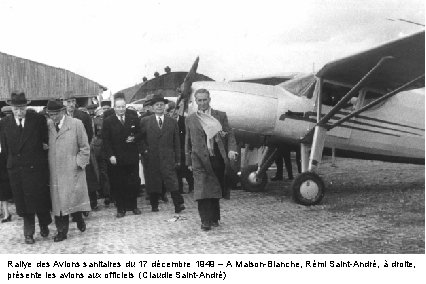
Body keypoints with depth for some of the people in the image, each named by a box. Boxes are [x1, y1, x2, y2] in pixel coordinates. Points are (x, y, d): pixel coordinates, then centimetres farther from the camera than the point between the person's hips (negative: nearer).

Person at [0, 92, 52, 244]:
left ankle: (44, 225, 30)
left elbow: (46, 139, 5)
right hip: (15, 170, 2)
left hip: (36, 167, -2)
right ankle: (29, 233, 19)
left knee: (40, 198, 6)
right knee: (23, 202, 8)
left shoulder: (38, 119, -5)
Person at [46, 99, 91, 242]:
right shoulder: (47, 125, 5)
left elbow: (84, 147, -1)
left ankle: (78, 219, 28)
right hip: (55, 171, 3)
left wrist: (79, 163, -6)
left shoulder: (76, 124, -3)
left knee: (74, 197, 0)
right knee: (58, 200, 5)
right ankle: (62, 231, 15)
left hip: (72, 170, -3)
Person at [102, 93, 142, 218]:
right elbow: (106, 140, -2)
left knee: (134, 183, 5)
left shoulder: (133, 119, 7)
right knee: (118, 185, 3)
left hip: (132, 157, 2)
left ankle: (133, 206, 19)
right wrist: (110, 156, -11)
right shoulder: (108, 121, 1)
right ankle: (121, 208, 13)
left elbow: (140, 134, 14)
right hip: (116, 159, -2)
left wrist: (134, 138, -9)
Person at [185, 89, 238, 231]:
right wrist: (189, 162, 11)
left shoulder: (221, 116, 9)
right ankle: (205, 221, -4)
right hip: (200, 160, -1)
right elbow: (188, 142, 13)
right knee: (203, 191, -9)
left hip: (218, 159, 1)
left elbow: (229, 134, 5)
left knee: (216, 190, 10)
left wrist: (231, 149, -13)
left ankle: (214, 218, 24)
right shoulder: (190, 119, 9)